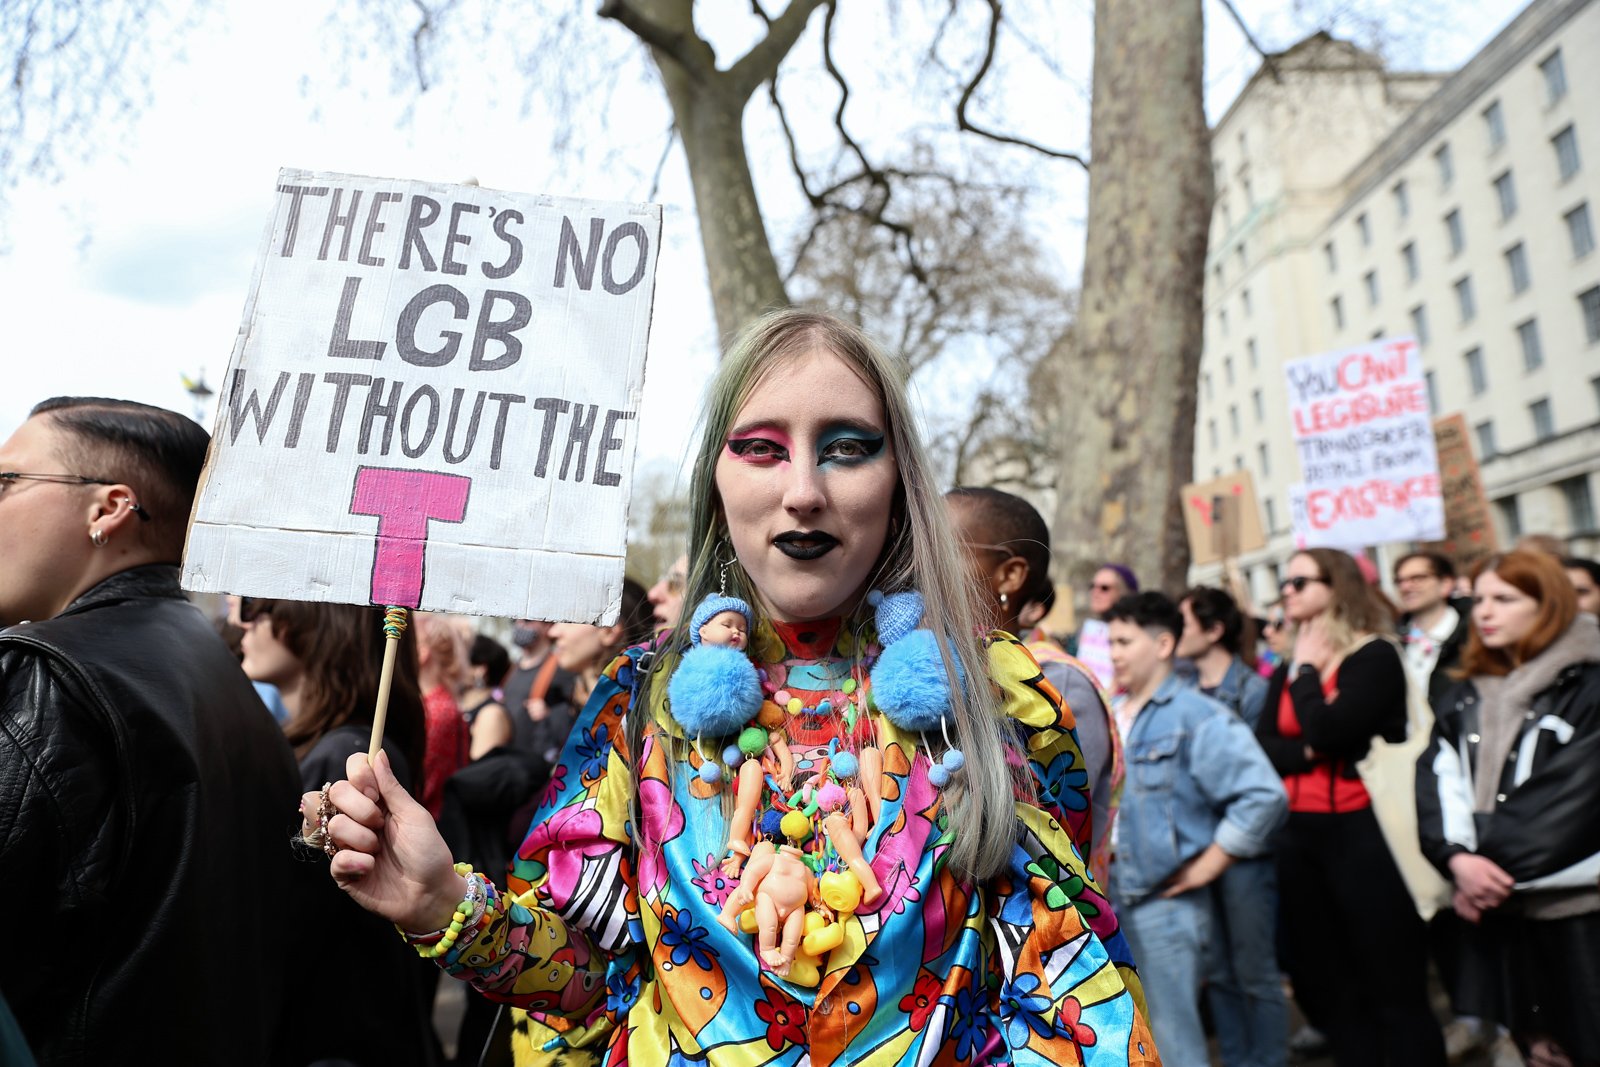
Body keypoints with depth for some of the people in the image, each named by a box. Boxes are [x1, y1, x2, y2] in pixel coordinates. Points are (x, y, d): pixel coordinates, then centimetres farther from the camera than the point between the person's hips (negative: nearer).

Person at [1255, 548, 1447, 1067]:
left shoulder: (1375, 657, -8)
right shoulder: (1285, 672, 12)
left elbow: (1328, 732, -22)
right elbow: (1261, 750, 1)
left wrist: (1307, 669, -9)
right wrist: (1310, 753, -15)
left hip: (1360, 832, -7)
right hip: (1298, 836, 7)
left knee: (1394, 985, 2)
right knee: (1321, 983, 15)